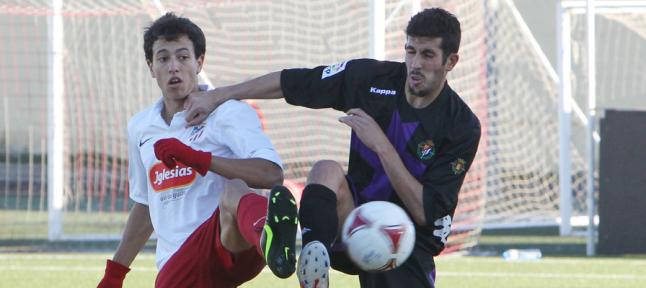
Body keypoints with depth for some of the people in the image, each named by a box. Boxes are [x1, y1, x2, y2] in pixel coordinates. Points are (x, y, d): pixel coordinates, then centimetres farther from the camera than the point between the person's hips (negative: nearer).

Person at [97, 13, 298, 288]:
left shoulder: (228, 112, 1)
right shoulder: (140, 128, 21)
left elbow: (271, 173, -16)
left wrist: (196, 158, -23)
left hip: (228, 245, -8)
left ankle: (270, 242, -78)